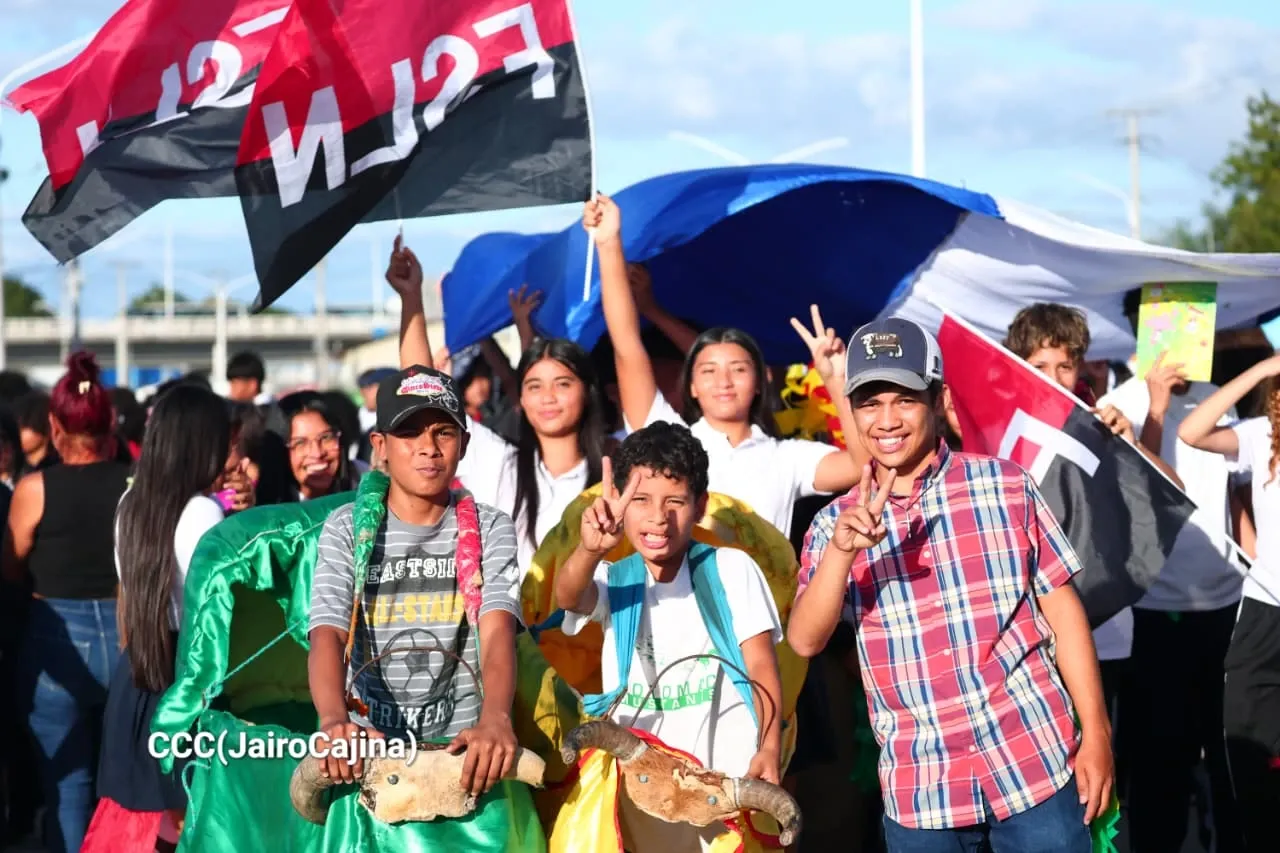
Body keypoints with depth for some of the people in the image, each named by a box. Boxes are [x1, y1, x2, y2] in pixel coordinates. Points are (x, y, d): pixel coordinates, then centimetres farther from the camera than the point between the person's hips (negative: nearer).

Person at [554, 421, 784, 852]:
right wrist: (590, 550, -43)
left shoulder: (731, 569, 1)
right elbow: (568, 596, -19)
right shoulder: (614, 581, 4)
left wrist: (770, 748, -20)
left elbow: (761, 665, -3)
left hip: (728, 776, -2)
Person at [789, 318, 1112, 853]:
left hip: (1034, 765, -1)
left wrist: (1096, 734, -1)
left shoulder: (1007, 486, 0)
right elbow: (804, 641, -8)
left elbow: (1062, 609, 3)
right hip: (918, 791, 2)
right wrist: (841, 551, -23)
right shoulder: (834, 523, 4)